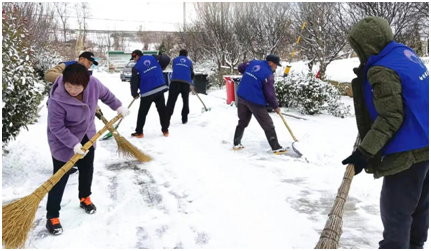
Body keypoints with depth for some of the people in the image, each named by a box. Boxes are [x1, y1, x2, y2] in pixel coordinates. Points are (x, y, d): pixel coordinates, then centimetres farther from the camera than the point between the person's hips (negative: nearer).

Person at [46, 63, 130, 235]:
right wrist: (73, 144, -33)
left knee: (87, 170, 20)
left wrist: (118, 107, 11)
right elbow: (56, 127, -27)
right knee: (60, 178, -1)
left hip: (87, 136, 6)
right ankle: (52, 217, 11)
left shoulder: (93, 83, -22)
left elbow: (105, 94, 1)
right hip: (63, 142, -5)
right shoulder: (57, 99, -35)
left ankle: (85, 198, 45)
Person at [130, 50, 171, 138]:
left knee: (142, 113, 9)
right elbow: (167, 59, 7)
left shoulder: (136, 67, -2)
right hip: (160, 89, 3)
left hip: (147, 92, -3)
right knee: (162, 110, 13)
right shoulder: (153, 58, 6)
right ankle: (165, 130, 18)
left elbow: (134, 82, -4)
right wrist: (160, 69, 21)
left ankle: (139, 132, 14)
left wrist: (135, 94, 10)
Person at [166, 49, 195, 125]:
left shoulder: (175, 60, 19)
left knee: (171, 101, -3)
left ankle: (167, 118, -11)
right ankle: (184, 119, 16)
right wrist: (191, 84, 39)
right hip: (186, 83, 1)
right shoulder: (189, 62, 19)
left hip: (175, 81, -1)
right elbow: (192, 74, 21)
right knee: (185, 101, 15)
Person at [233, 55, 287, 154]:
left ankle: (236, 144, 27)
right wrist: (275, 106, 2)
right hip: (255, 101, -7)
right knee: (268, 125, 3)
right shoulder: (268, 74, -13)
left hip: (242, 96, 7)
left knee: (242, 121, 22)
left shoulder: (253, 62, 5)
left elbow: (240, 68, 22)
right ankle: (276, 148, 9)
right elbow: (270, 93, -11)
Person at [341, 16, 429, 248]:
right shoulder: (406, 53, 8)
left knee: (395, 211, 2)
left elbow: (390, 118, -22)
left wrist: (365, 153, -21)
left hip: (409, 152, -10)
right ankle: (414, 244, 38)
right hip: (425, 145, 10)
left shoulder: (382, 70, -19)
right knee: (419, 204, 21)